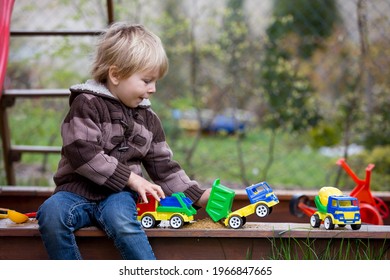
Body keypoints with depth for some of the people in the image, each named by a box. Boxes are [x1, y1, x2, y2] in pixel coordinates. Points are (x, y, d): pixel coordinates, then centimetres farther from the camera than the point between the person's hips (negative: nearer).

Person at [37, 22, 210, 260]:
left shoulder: (148, 119, 15)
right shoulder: (87, 104, -4)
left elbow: (163, 167, 18)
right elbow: (83, 154, -16)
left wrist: (198, 196, 7)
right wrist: (132, 179, -17)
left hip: (118, 194, 2)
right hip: (78, 189, -2)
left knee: (120, 219, -34)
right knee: (51, 213, -34)